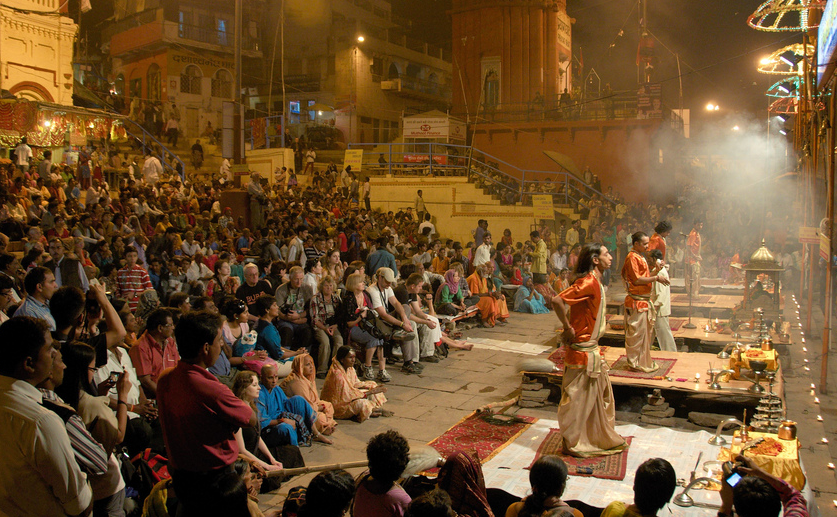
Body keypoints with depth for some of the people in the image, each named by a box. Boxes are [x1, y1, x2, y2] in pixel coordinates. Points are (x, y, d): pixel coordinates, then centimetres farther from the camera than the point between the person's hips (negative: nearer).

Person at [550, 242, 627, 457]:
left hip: (591, 347, 10)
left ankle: (601, 438, 33)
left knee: (601, 391, 19)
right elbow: (557, 300, -32)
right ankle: (572, 443, 14)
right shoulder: (589, 283, -22)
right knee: (578, 396, 1)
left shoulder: (595, 282, 9)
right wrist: (568, 329, -22)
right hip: (582, 348, -10)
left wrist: (569, 327, 8)